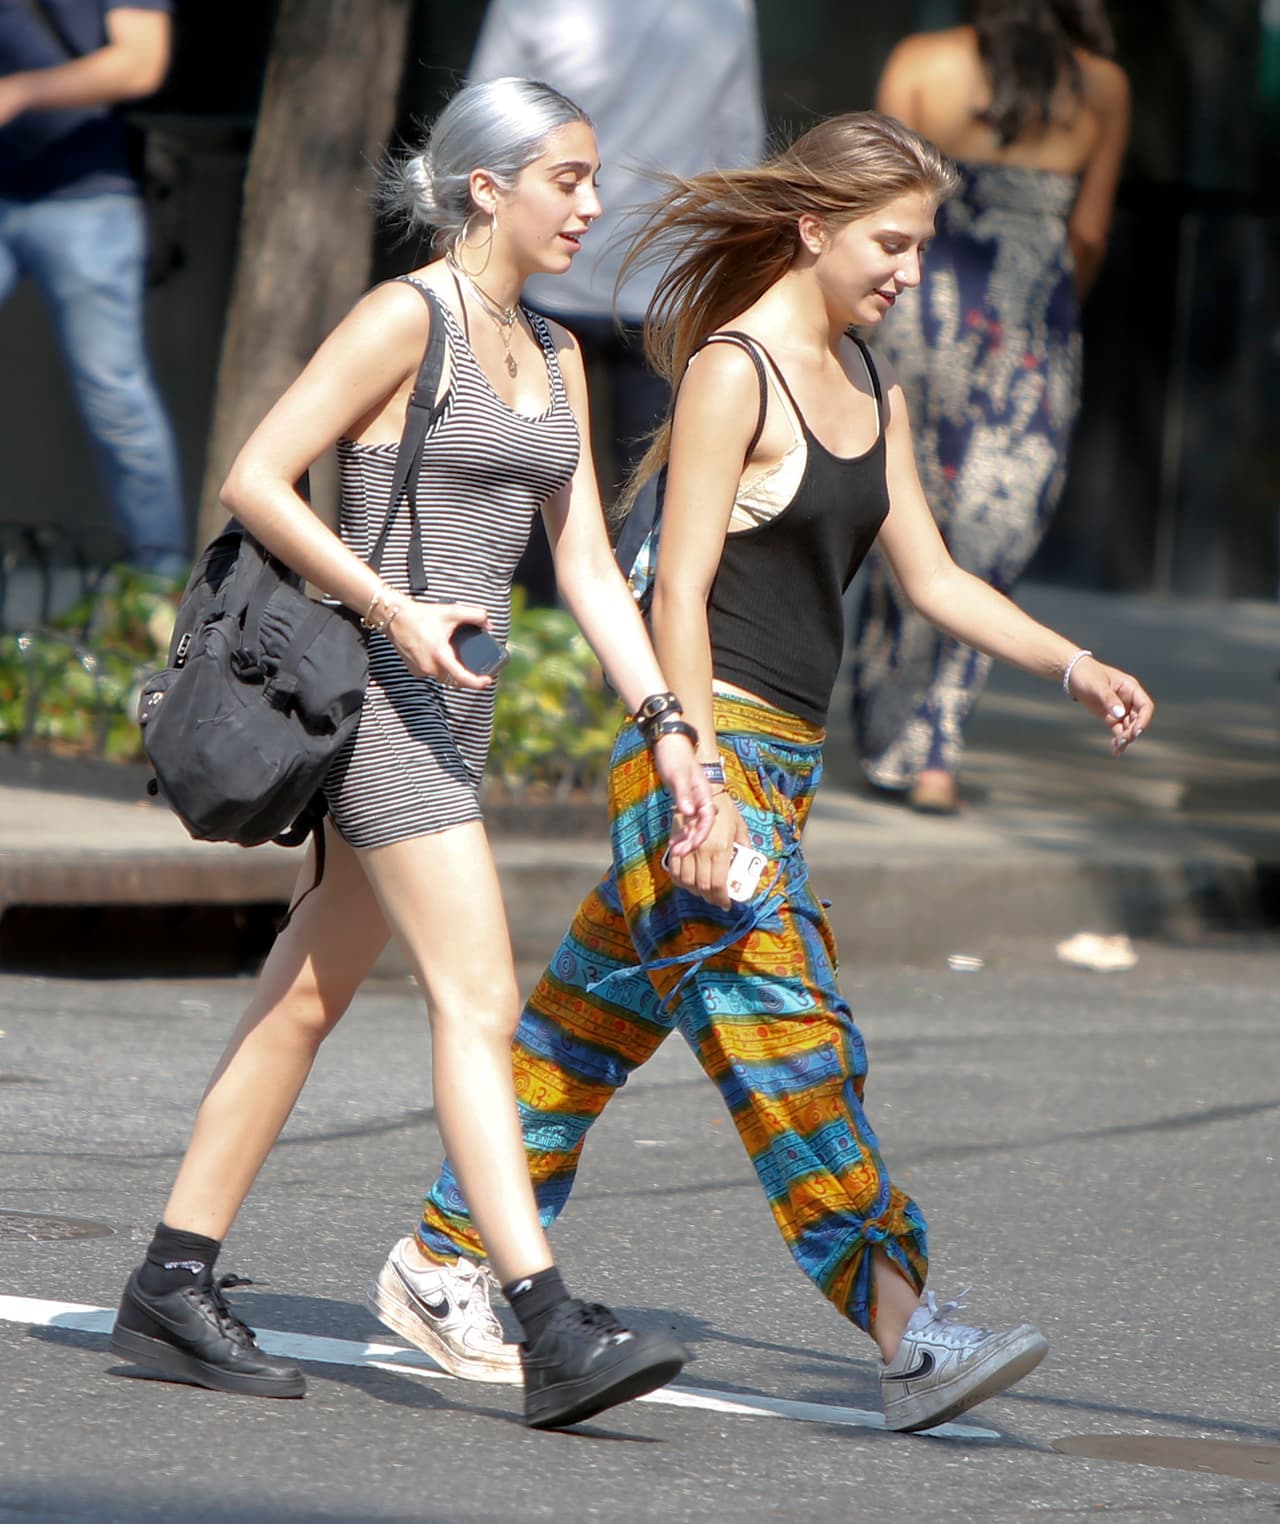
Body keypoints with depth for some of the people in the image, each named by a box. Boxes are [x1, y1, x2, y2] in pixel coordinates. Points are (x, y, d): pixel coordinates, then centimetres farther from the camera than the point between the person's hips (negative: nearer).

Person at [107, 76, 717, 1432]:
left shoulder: (554, 356, 15)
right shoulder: (405, 319, -9)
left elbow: (588, 565, 14)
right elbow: (254, 480, -13)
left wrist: (664, 722, 4)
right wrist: (395, 613, -20)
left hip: (450, 705, 9)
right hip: (377, 691, -9)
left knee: (305, 999, 11)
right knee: (478, 1002, -16)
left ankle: (171, 1291, 16)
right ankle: (549, 1332, -22)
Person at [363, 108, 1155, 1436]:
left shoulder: (869, 386, 15)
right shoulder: (734, 371, -11)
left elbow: (934, 579, 19)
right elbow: (679, 592, -15)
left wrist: (1070, 665, 6)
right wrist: (703, 781, -21)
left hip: (782, 759, 9)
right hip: (704, 743, -9)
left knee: (596, 1019, 13)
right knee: (789, 1040, -13)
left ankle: (439, 1267, 21)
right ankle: (908, 1338, -18)